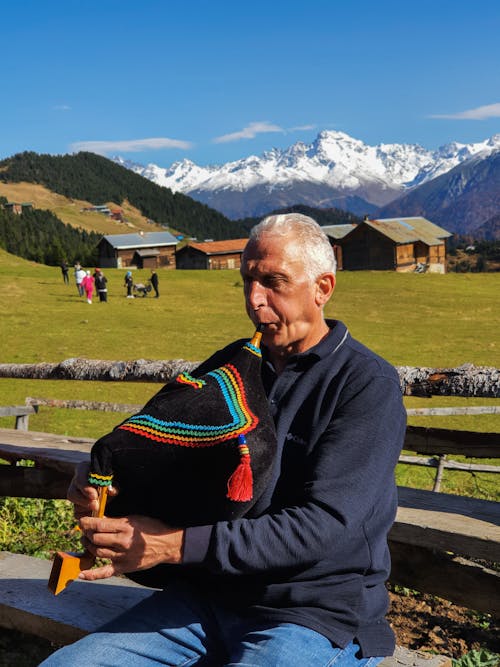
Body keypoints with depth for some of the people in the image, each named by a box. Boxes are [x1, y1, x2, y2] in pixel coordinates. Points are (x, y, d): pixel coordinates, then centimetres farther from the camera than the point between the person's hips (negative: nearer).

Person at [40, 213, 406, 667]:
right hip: (208, 597, 6)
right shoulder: (232, 364, 8)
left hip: (318, 618, -5)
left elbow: (322, 527, -21)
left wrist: (178, 544, -28)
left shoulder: (369, 385, -12)